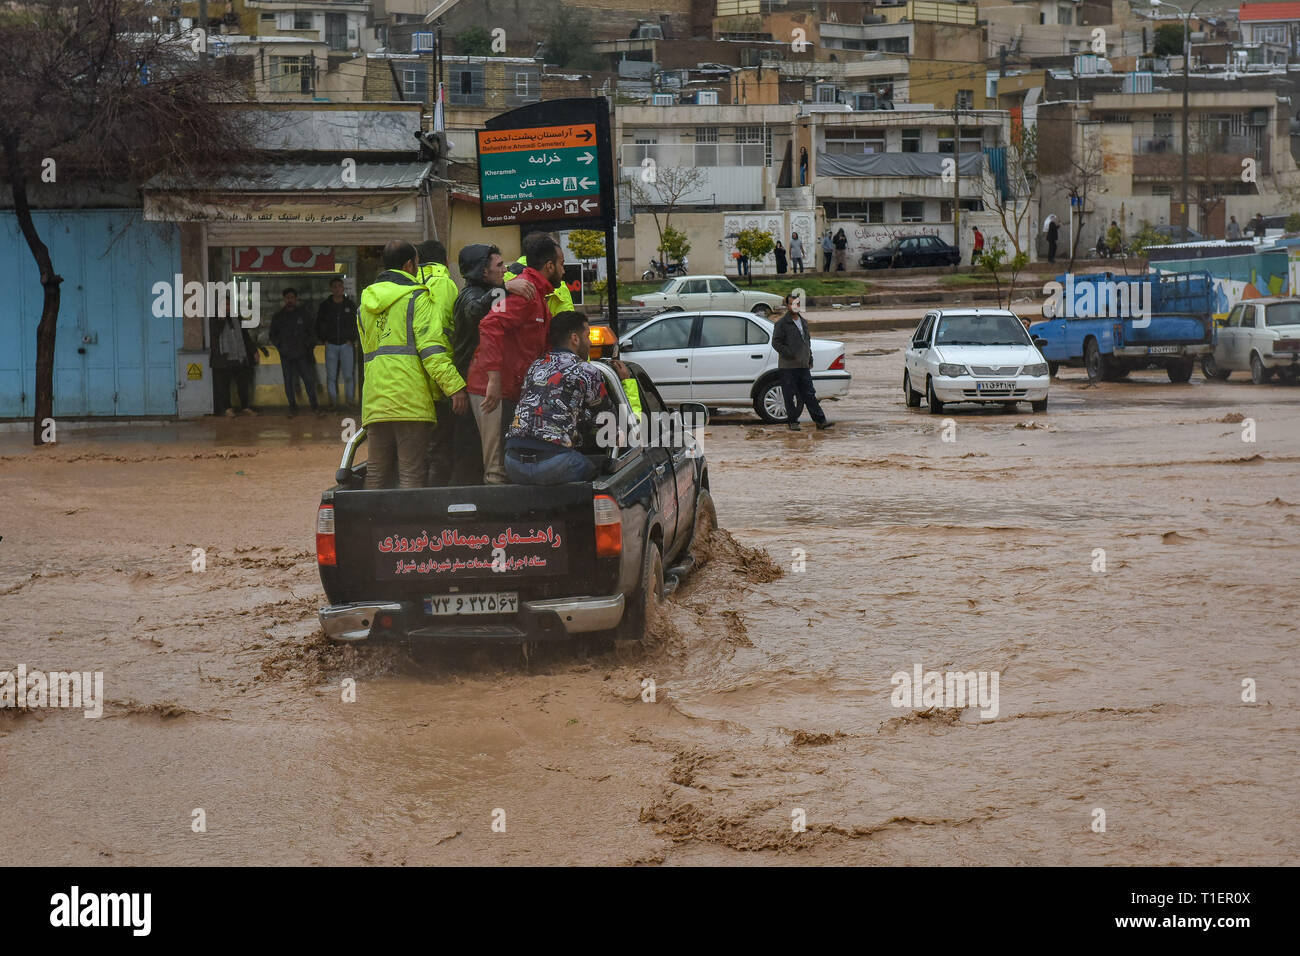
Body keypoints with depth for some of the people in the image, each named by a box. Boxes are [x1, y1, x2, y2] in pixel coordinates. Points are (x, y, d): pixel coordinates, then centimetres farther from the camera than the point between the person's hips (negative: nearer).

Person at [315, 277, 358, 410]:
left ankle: (349, 400, 2)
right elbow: (319, 326, 14)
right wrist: (324, 340, 3)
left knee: (348, 375, -6)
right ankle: (333, 401, 3)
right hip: (331, 345, 1)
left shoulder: (350, 305, 5)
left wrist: (352, 339, 1)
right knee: (331, 376, -3)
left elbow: (357, 324, 12)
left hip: (346, 344, -1)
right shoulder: (324, 306, 5)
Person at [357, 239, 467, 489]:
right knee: (411, 471, -7)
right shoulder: (417, 297, -2)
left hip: (374, 400, 6)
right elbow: (432, 347, -12)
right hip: (410, 397, -6)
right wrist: (454, 385, -14)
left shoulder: (366, 303, 20)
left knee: (377, 471, 9)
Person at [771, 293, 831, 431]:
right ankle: (792, 421, 8)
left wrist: (810, 360, 19)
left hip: (803, 366, 6)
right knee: (790, 396, 0)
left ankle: (820, 421, 3)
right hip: (788, 367, -6)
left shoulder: (803, 322, 16)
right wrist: (790, 355, -16)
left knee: (809, 394, 5)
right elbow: (776, 342, -10)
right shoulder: (782, 323, -6)